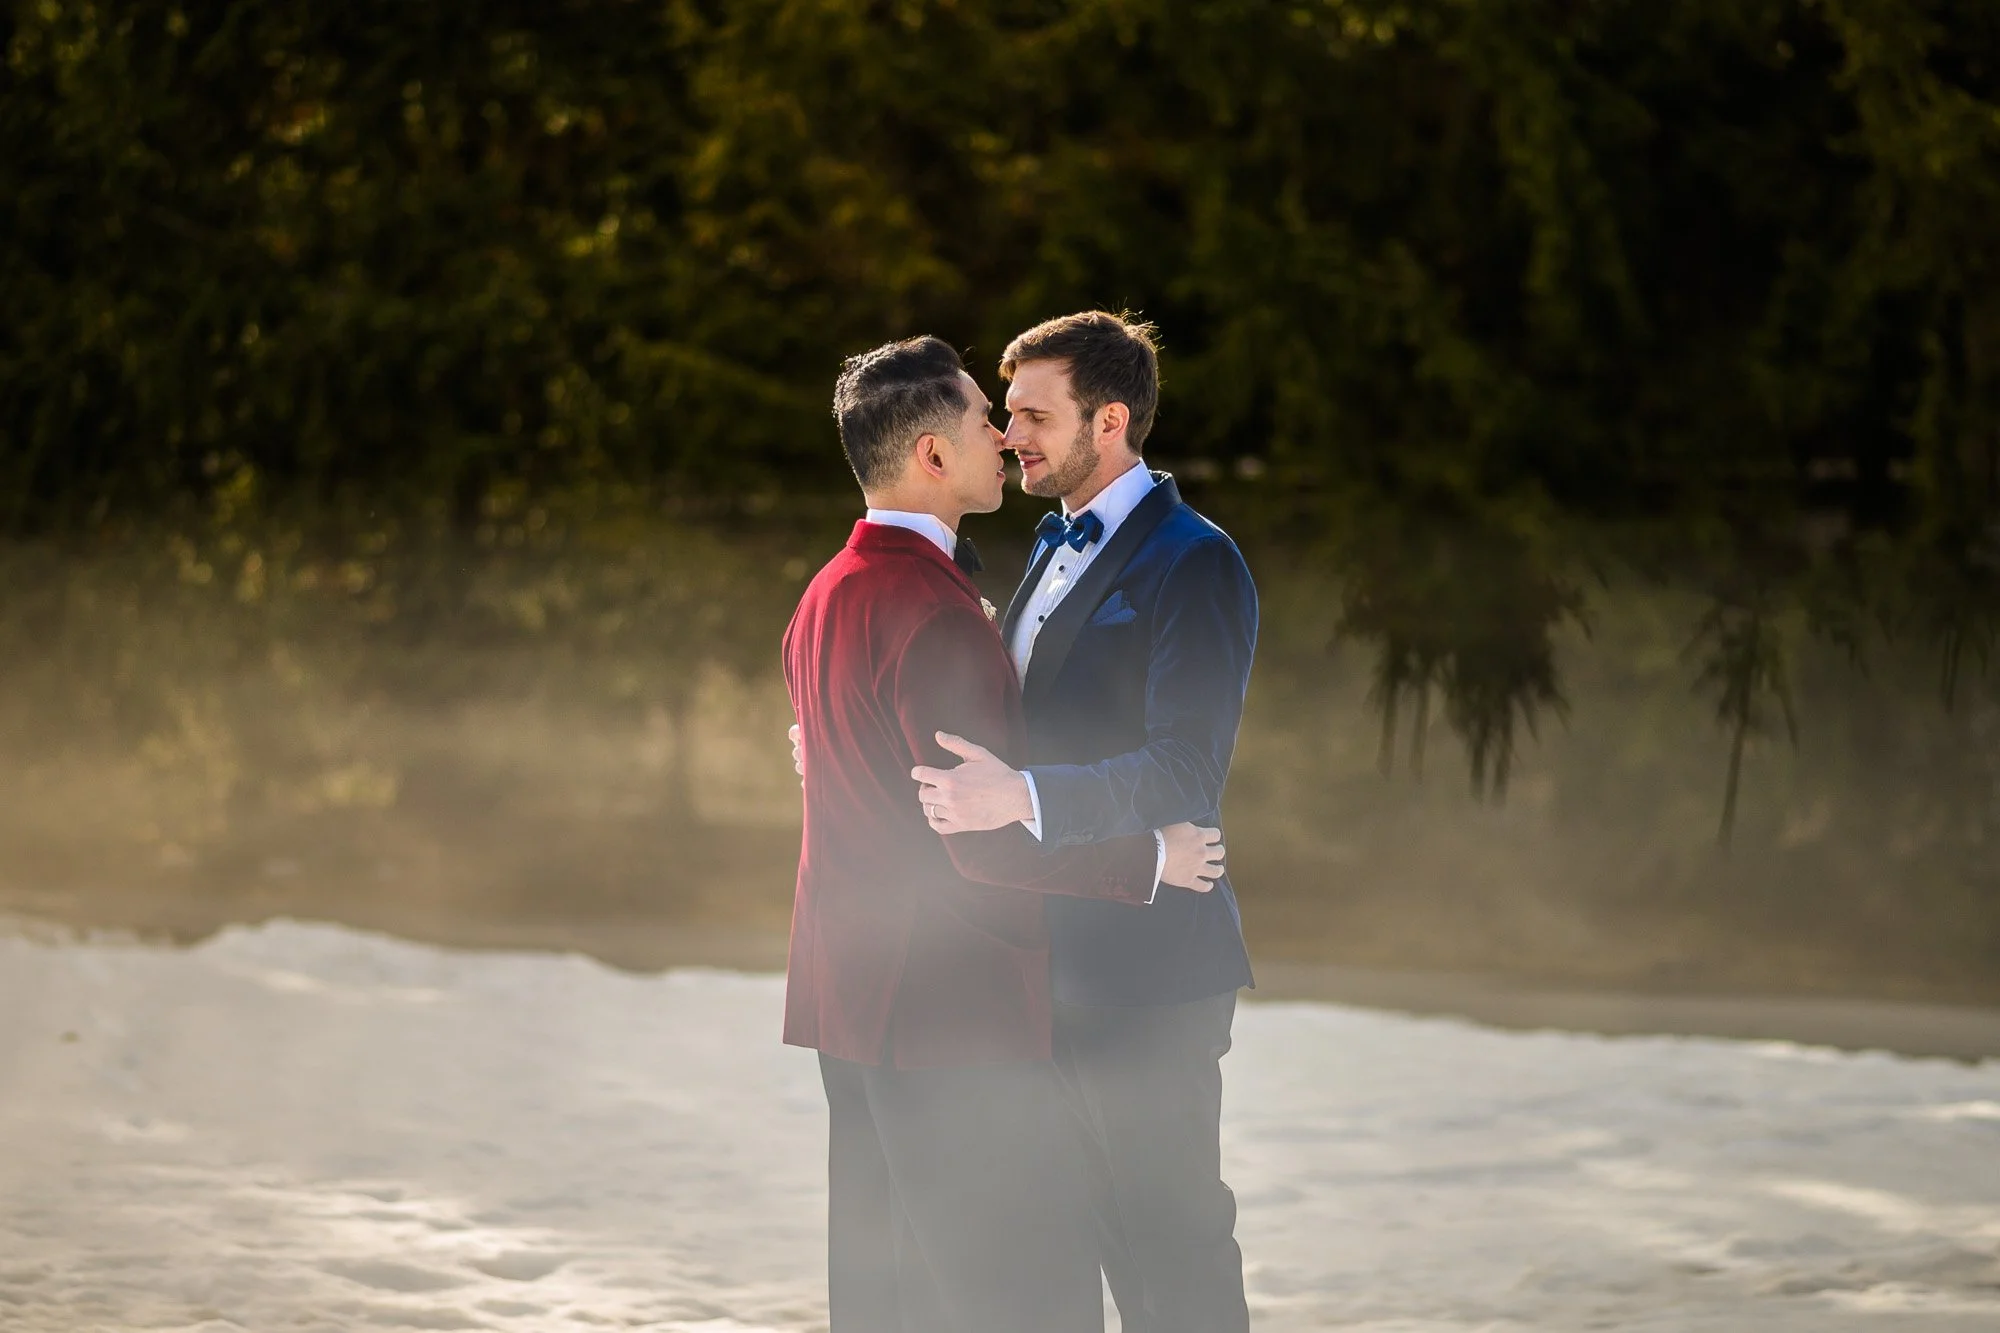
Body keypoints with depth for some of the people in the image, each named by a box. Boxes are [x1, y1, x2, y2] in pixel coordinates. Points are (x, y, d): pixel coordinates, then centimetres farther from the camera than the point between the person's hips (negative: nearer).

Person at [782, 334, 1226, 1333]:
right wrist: (1152, 861, -10)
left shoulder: (825, 596, 12)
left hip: (846, 997, 10)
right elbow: (989, 842, -22)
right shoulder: (934, 614, -19)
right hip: (951, 1010, -10)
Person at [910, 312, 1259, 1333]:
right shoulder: (1053, 551, 16)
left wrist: (1020, 799, -37)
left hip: (1146, 962, -9)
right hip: (1060, 959, 9)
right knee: (1117, 1236, 14)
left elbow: (1183, 776, -24)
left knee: (1171, 1232, -6)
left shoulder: (1193, 565, -14)